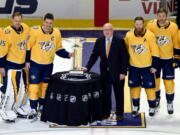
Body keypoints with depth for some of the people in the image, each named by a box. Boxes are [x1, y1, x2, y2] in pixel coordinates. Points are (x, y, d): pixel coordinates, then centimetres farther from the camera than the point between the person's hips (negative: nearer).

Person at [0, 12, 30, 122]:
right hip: (10, 65, -7)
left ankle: (20, 108, 30)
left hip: (22, 64, 7)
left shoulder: (26, 29, 0)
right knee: (11, 89, -7)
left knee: (24, 87, 14)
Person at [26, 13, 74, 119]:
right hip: (35, 64, -4)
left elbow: (59, 49, 5)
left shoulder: (57, 33, -5)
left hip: (48, 65, 4)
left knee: (45, 85, 15)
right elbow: (28, 46, -7)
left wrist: (68, 55, -9)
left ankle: (42, 105, 32)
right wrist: (27, 61, -6)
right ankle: (34, 109, 1)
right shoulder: (35, 31, -16)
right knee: (34, 86, -5)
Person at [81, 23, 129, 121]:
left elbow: (125, 57, -8)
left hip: (117, 73, -3)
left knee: (119, 94, 7)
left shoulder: (120, 41, -8)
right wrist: (87, 67, -6)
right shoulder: (99, 41, 3)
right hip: (104, 73, 3)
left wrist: (123, 72, -13)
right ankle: (106, 113, 22)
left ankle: (119, 113, 19)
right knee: (105, 94, 9)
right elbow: (94, 55, 5)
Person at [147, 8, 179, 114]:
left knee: (169, 81, 1)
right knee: (155, 79, 12)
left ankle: (170, 102, 18)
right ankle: (156, 99, 34)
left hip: (168, 59, -1)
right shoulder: (151, 25, -12)